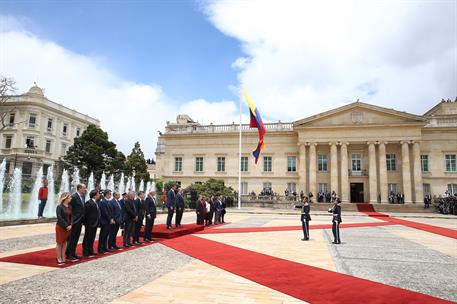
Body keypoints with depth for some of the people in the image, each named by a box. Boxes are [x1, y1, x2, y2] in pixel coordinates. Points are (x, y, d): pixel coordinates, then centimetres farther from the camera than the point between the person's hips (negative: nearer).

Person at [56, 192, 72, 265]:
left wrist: (70, 225, -6)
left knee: (65, 242, 10)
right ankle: (59, 259, 9)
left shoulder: (69, 207, 8)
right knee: (59, 243, 3)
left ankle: (63, 258, 17)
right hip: (61, 227, -6)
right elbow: (59, 218, -17)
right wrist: (66, 226, -19)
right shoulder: (59, 207, -11)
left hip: (68, 227, 6)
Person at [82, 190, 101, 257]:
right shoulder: (89, 203, -16)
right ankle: (85, 253, 11)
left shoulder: (95, 203, 12)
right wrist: (86, 223, -15)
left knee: (92, 239, 15)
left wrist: (97, 222, 10)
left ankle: (90, 251, 25)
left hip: (94, 224, 9)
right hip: (89, 224, -9)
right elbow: (85, 214, -17)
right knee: (87, 238, 3)